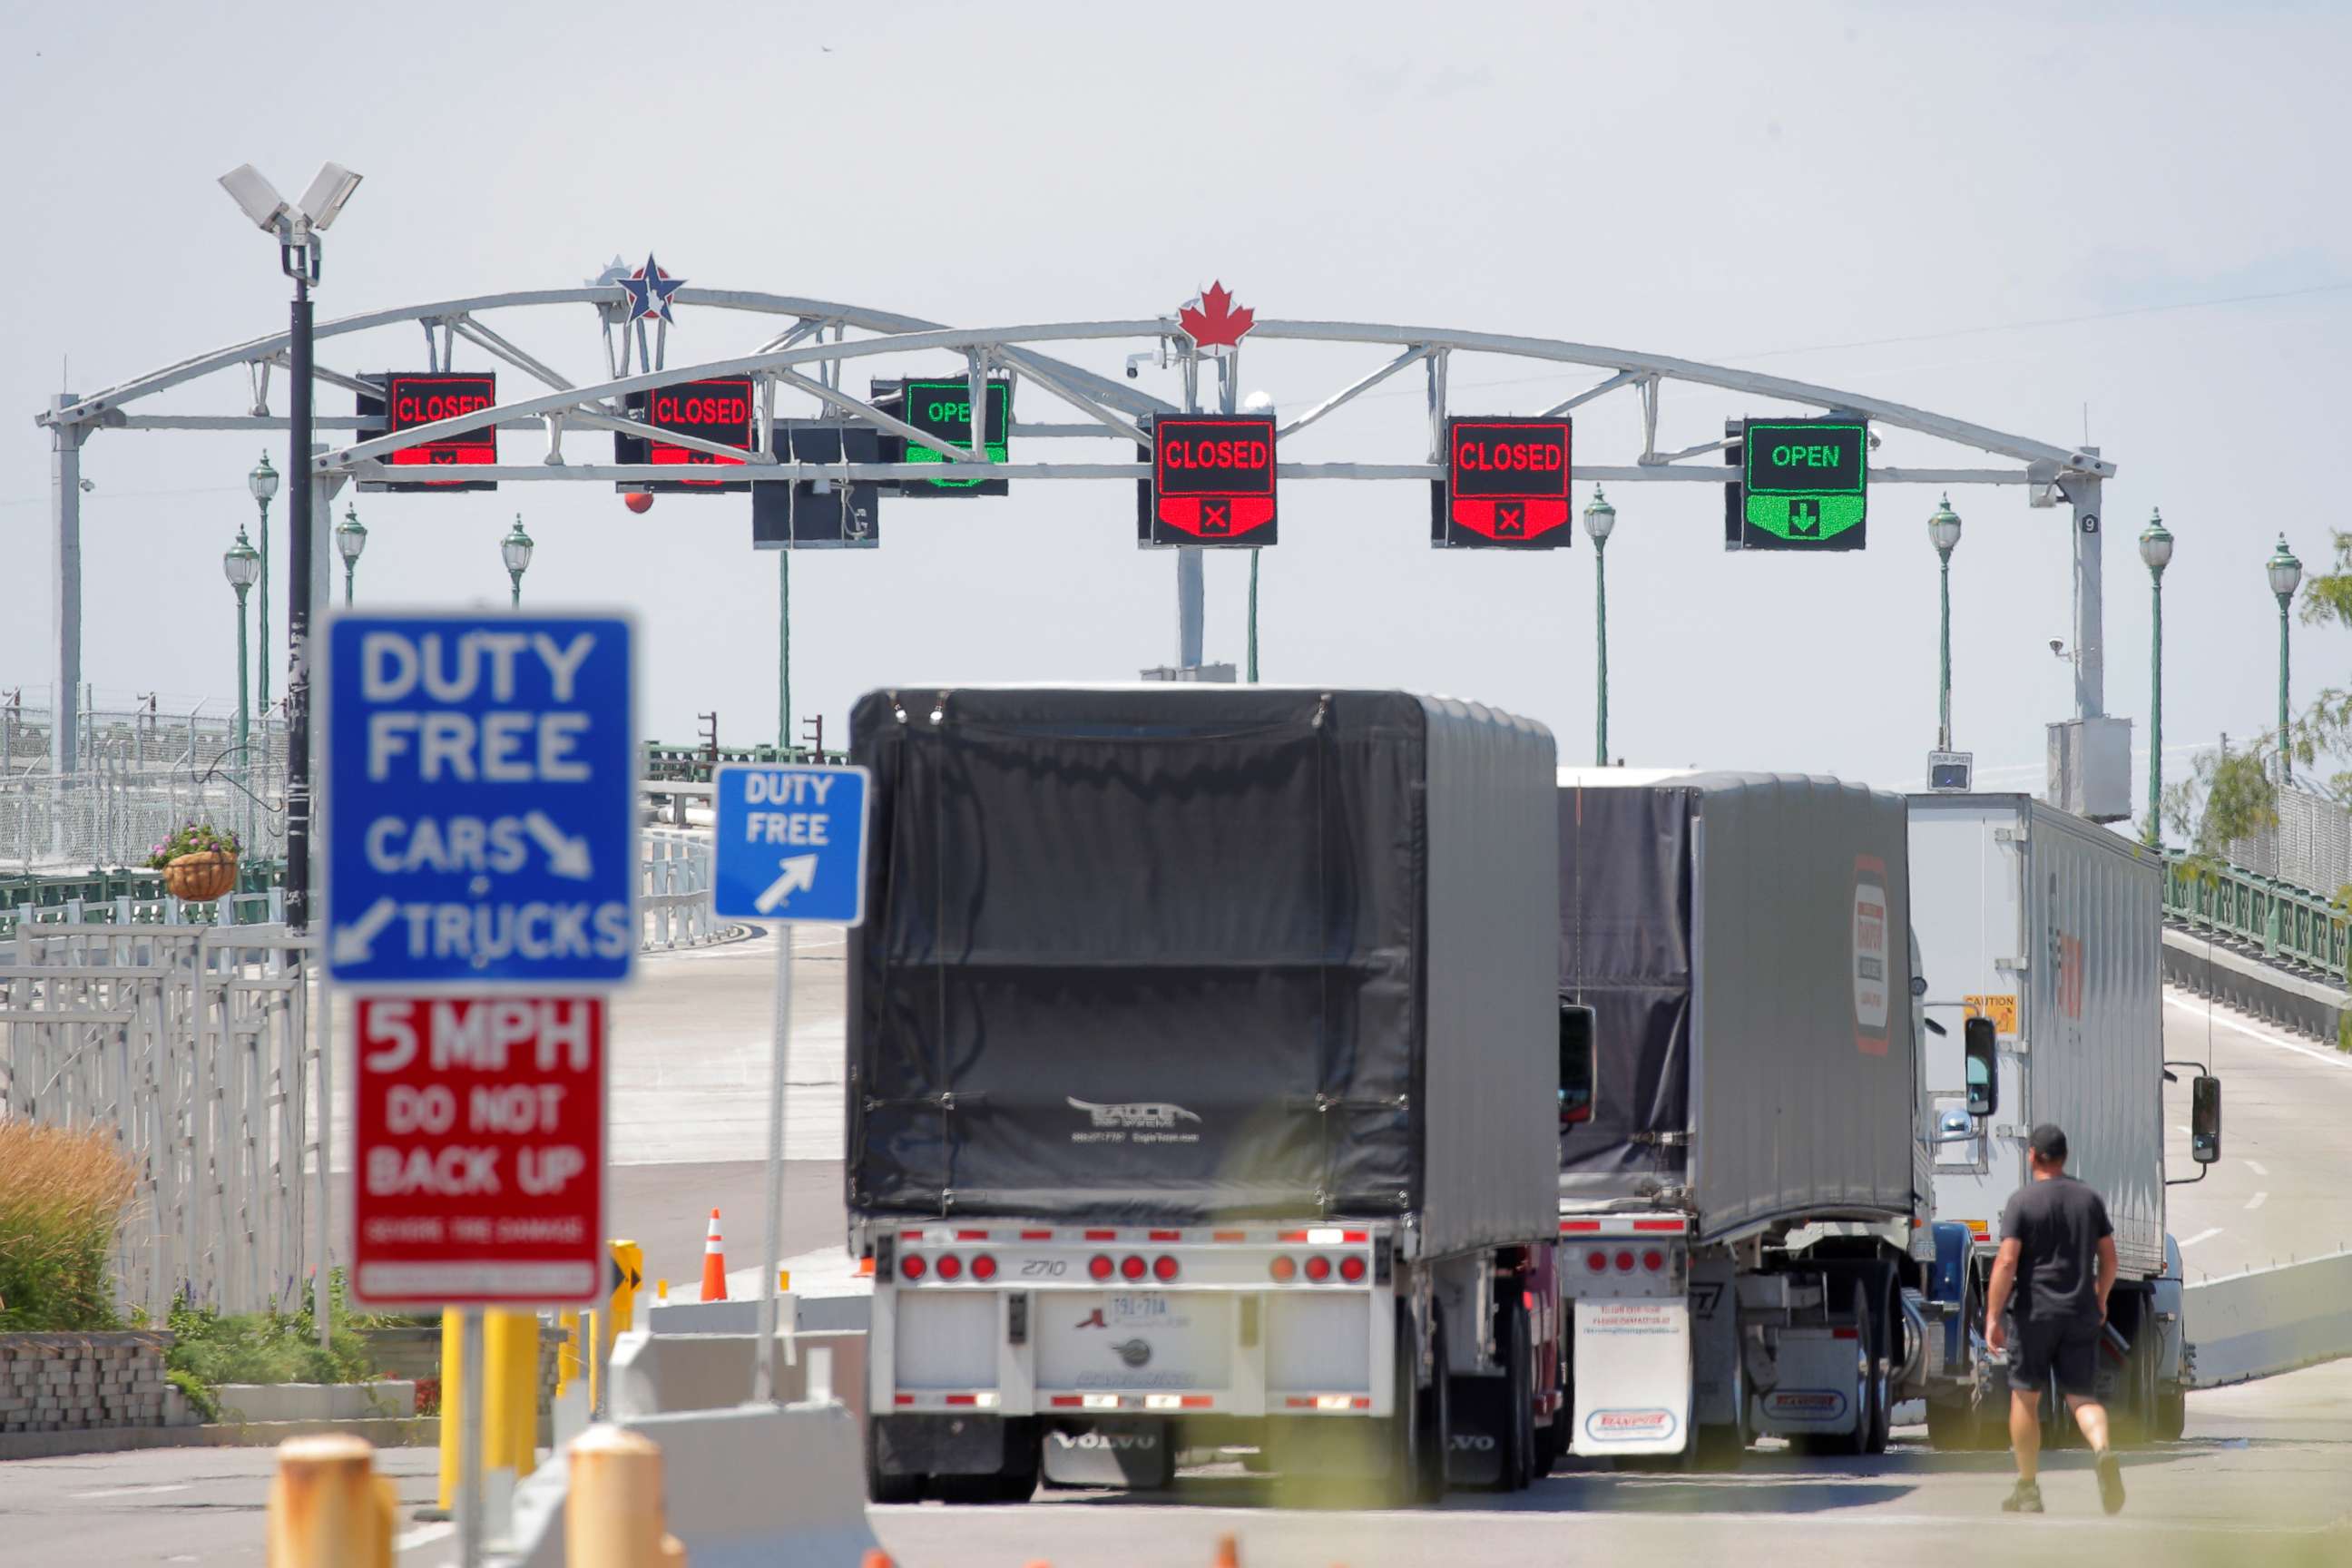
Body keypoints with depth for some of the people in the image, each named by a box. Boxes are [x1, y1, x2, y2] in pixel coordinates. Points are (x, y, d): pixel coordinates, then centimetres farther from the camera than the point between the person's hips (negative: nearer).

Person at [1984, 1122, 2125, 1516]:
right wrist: (2100, 1301, 27)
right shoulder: (2089, 1199, 7)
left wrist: (1993, 1317, -11)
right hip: (2082, 1314, 4)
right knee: (2082, 1394, 5)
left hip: (2035, 1313, -3)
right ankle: (2103, 1451, -26)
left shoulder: (2023, 1201, -8)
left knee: (2025, 1397, 9)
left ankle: (2027, 1490, 14)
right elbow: (2109, 1257, 12)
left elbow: (2007, 1262, -14)